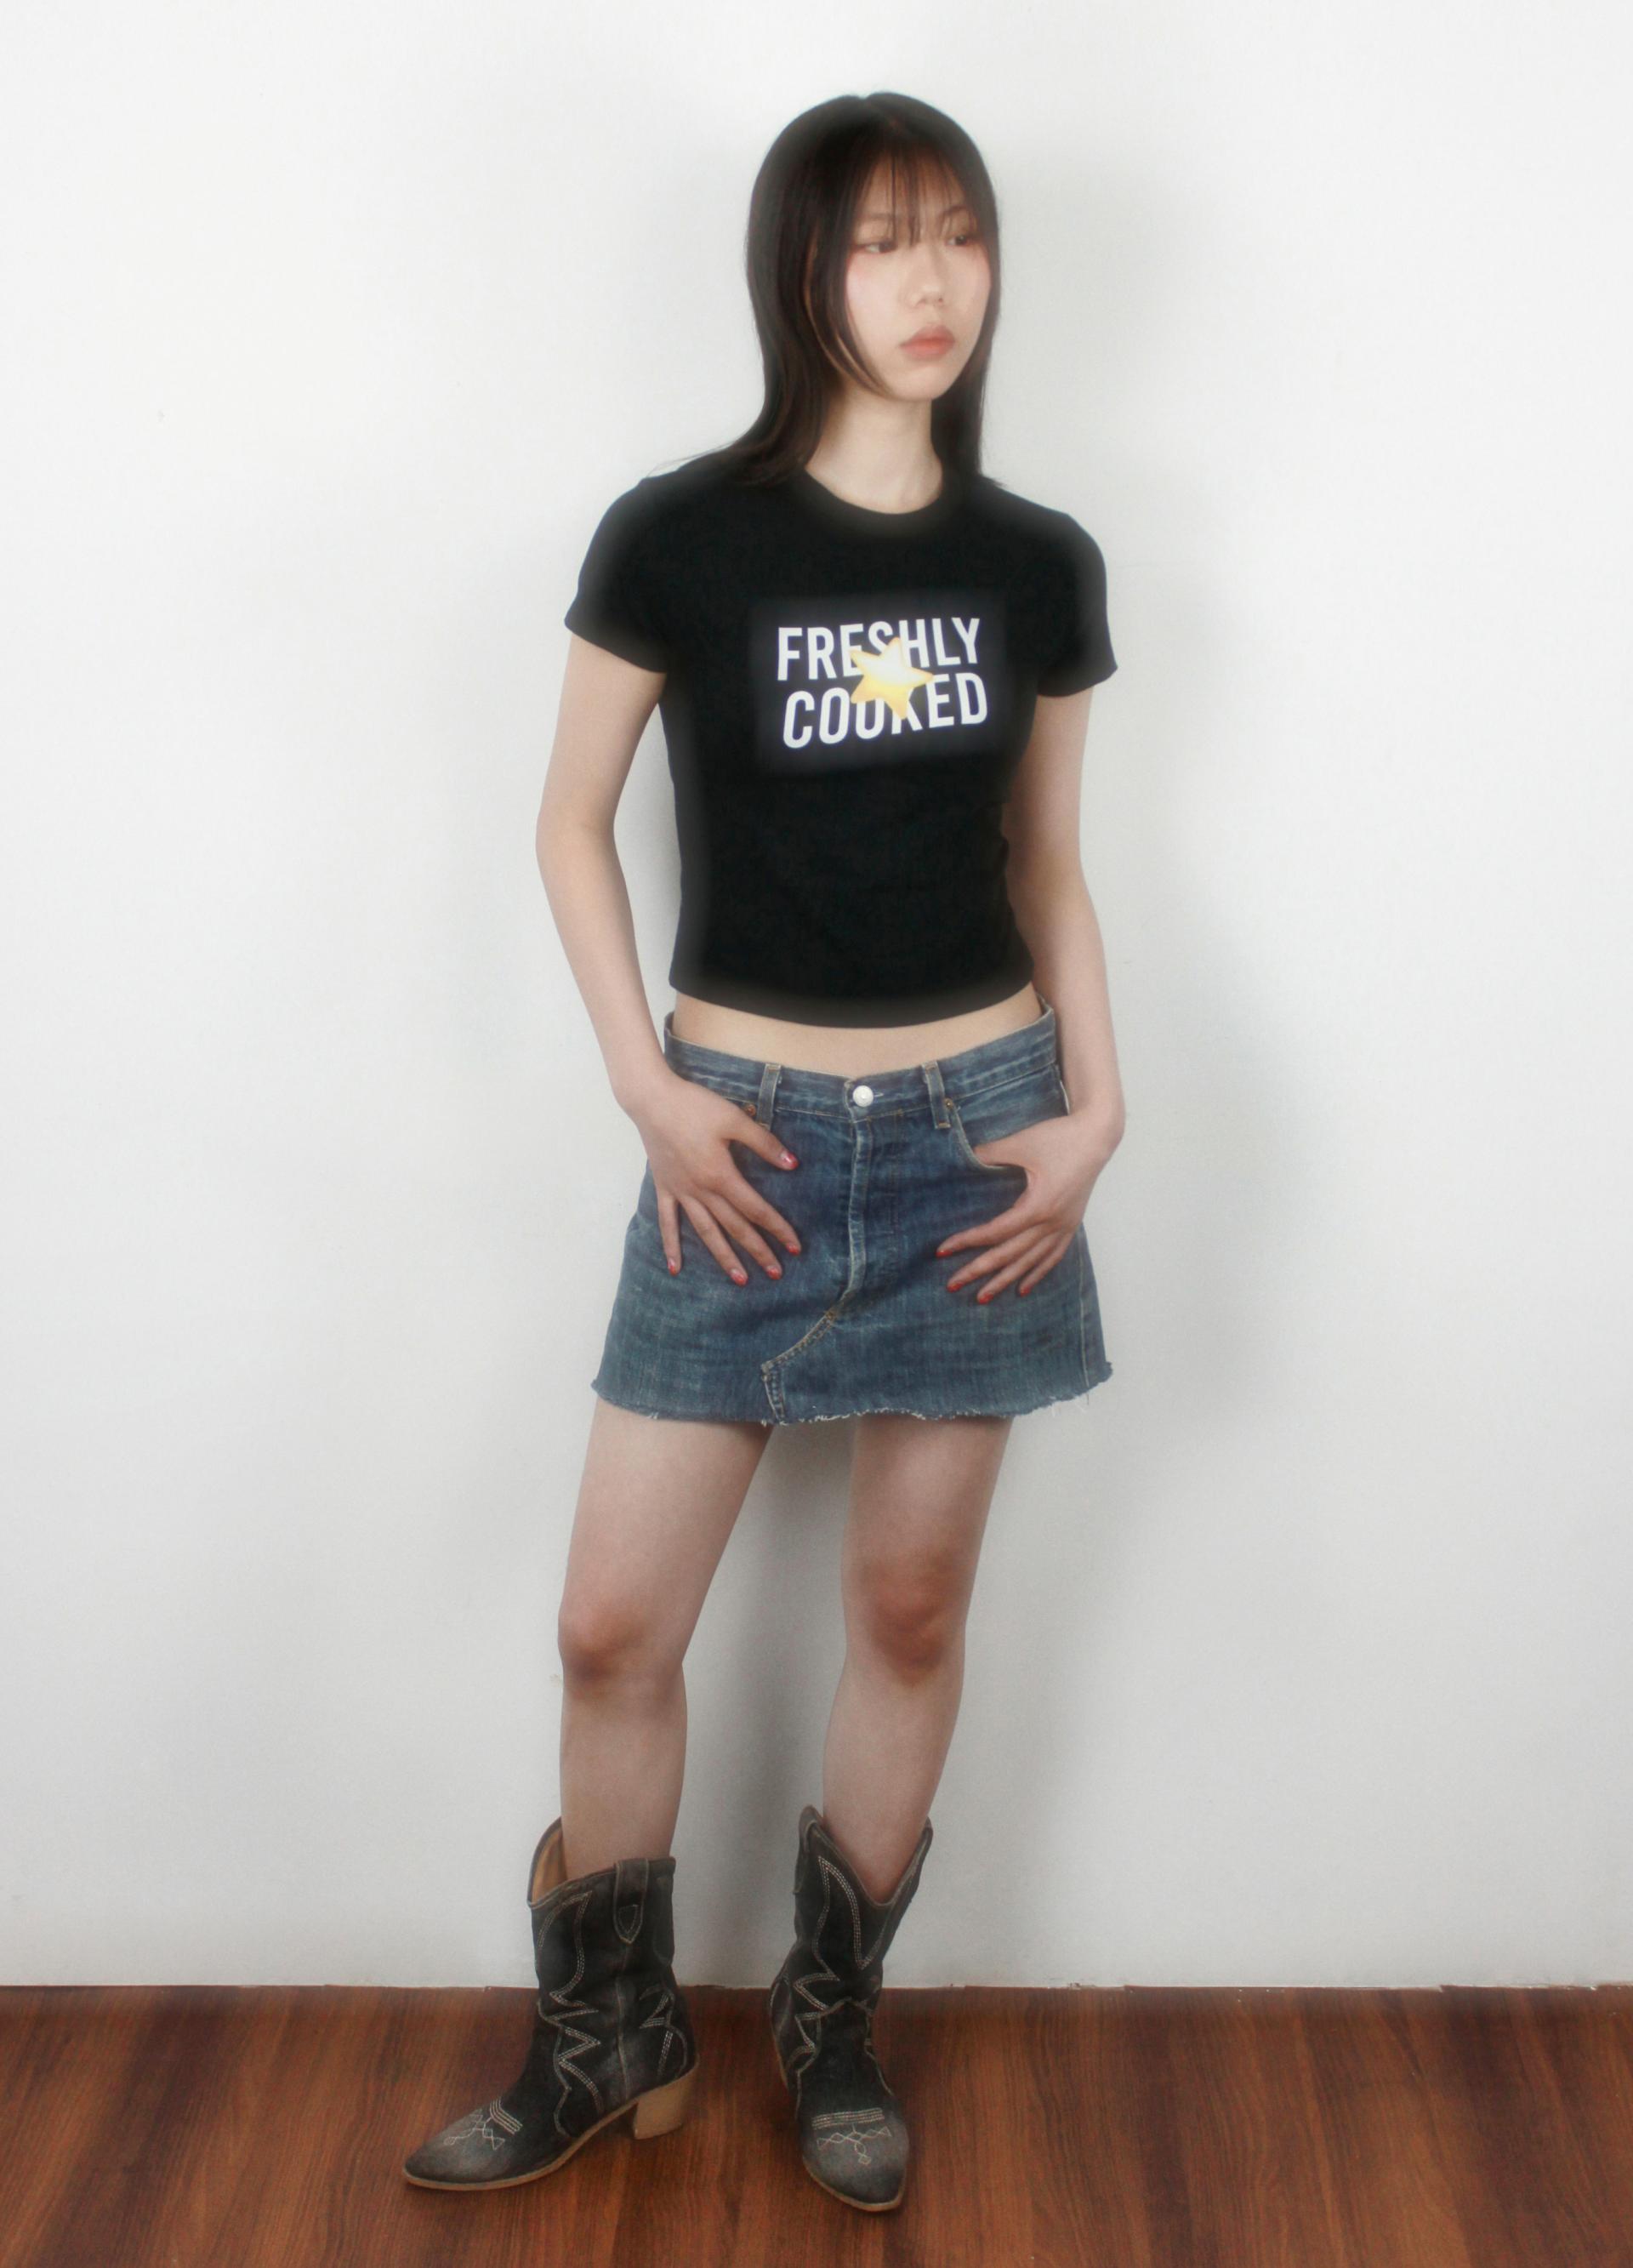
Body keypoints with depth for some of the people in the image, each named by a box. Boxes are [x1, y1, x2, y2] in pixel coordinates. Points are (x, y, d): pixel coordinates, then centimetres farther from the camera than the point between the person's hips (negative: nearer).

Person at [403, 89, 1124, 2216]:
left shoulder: (1039, 562, 3)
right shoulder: (680, 535, -5)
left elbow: (1048, 862, 11)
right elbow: (572, 824, 3)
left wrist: (1093, 1107, -1)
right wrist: (650, 1090, -6)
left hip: (975, 1130, 2)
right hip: (751, 1136, -1)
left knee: (911, 1605, 10)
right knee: (615, 1622, 2)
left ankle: (835, 2022, 30)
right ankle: (611, 2039, 25)